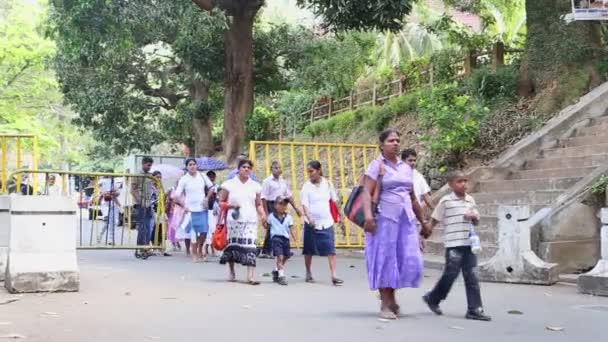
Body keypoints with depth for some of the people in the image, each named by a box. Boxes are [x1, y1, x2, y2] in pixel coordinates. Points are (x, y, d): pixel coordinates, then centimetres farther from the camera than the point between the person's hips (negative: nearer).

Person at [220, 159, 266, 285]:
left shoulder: (255, 185, 10)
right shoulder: (230, 184, 4)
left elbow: (258, 204, 12)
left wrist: (263, 214, -6)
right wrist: (231, 205, -11)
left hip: (250, 220, 1)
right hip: (234, 220, -1)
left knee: (250, 246, -12)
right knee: (232, 245, 5)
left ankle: (251, 276, -18)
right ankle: (232, 272, 25)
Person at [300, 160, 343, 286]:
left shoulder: (327, 184, 2)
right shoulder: (307, 186, -7)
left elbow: (335, 200, 11)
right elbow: (304, 204, -16)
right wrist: (309, 218, -32)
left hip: (326, 222, 1)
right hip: (311, 223, -1)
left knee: (331, 249, -8)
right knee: (309, 250, 10)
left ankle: (334, 275, -11)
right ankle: (308, 273, 26)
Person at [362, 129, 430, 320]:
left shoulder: (406, 168, 16)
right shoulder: (377, 166, -1)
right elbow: (367, 193, -12)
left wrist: (423, 222, 22)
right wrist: (368, 215, -27)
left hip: (406, 219, 5)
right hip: (385, 219, -5)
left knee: (410, 260, 1)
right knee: (385, 259, -2)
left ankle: (391, 294, 22)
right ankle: (385, 305, 7)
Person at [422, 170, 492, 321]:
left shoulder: (470, 200, 12)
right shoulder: (446, 201, -5)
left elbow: (476, 222, 20)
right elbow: (434, 221, 0)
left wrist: (474, 217, -2)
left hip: (469, 243, 5)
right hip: (453, 245, -5)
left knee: (471, 276, 3)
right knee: (451, 274, 0)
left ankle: (474, 309, 6)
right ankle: (433, 298, 22)